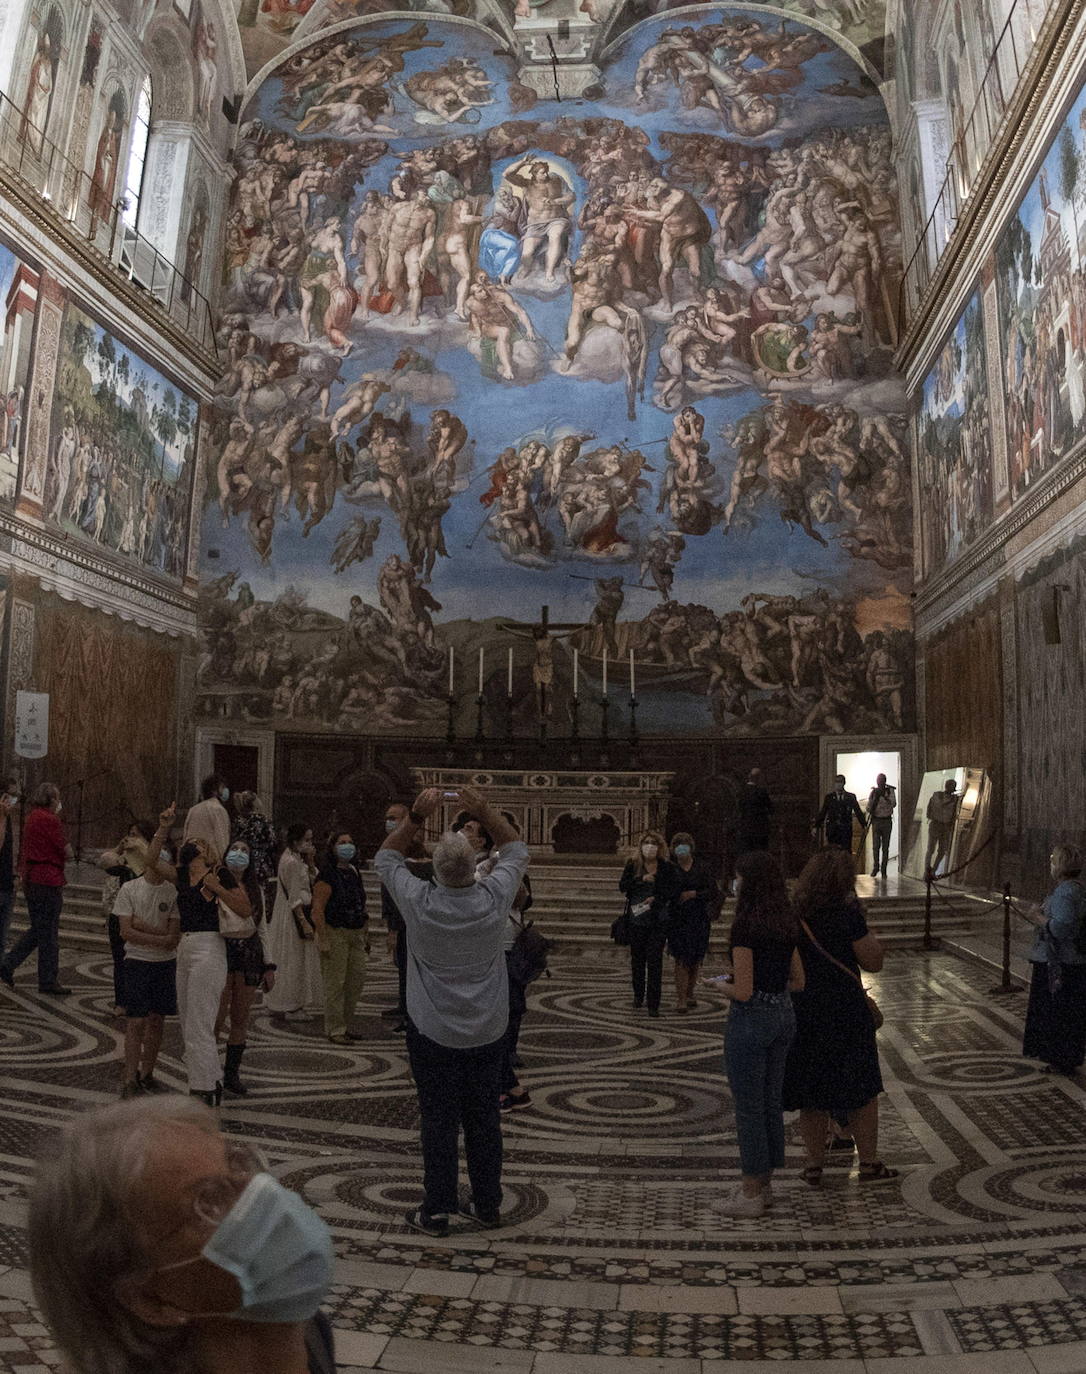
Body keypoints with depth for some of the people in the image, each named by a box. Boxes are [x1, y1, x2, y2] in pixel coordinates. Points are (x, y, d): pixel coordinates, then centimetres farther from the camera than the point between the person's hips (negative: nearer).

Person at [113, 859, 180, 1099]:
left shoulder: (174, 891, -1)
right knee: (135, 1022, -4)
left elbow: (174, 935, -7)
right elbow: (126, 932, -9)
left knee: (156, 1021, 10)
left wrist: (142, 925, -15)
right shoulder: (129, 889, -3)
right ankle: (130, 1081, 3)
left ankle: (147, 1074, 22)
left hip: (166, 962, 2)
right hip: (137, 960, -2)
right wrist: (160, 939, -13)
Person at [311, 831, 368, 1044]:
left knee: (357, 978, 9)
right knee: (335, 982, -2)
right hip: (335, 933, -8)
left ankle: (345, 1025, 22)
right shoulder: (327, 875, -11)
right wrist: (323, 940, -21)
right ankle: (334, 1029, 8)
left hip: (355, 933, 8)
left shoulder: (354, 872, 13)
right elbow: (317, 909, -16)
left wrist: (364, 935, 18)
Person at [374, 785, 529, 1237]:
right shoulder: (495, 899, -14)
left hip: (434, 1033, -2)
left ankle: (437, 1210, 15)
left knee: (439, 1120, 6)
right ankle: (487, 1204, 24)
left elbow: (385, 858, 1)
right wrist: (486, 813, -1)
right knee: (484, 1118, 13)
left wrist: (416, 817, -5)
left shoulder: (419, 903, -17)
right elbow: (516, 851, 6)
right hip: (488, 1031, 2)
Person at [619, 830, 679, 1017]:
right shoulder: (632, 865, 4)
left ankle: (653, 1004, 0)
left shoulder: (667, 868, 0)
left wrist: (656, 898, -14)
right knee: (637, 958, 12)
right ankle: (638, 995, 30)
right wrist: (641, 879, -18)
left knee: (654, 959, -5)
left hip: (658, 920, -2)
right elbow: (622, 886, -4)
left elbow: (675, 890, -1)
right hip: (636, 919, 2)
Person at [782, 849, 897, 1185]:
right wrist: (861, 918, -3)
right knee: (862, 1090, 12)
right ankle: (869, 1163, 19)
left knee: (811, 1092, 13)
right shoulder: (847, 915, -14)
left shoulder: (792, 915, -2)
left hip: (803, 1012, 4)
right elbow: (873, 962, -8)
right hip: (845, 1012, -3)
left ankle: (814, 1165, 19)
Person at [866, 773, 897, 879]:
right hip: (876, 821, 1)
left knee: (885, 847, 2)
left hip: (887, 821, -1)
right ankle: (875, 867, 12)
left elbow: (894, 804, -12)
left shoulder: (890, 791, 1)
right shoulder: (873, 792, 5)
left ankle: (883, 870, 9)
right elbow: (868, 808, 6)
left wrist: (884, 795, -19)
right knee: (875, 846, -3)